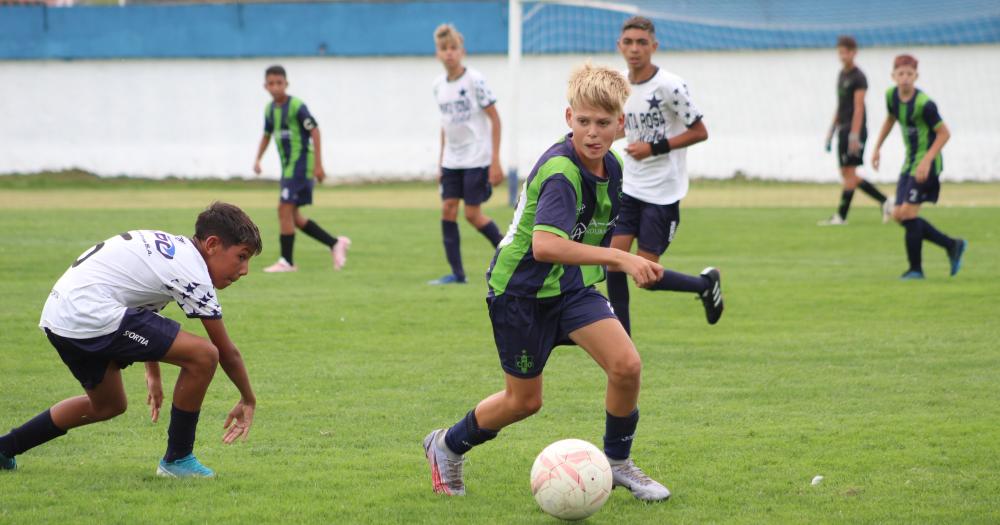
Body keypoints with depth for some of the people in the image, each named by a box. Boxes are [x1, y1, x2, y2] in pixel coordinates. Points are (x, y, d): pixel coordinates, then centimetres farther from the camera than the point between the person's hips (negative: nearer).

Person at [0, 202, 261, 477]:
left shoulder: (172, 247, 19)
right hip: (92, 315, -11)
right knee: (203, 354, -12)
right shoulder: (193, 274, -8)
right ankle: (177, 459, 1)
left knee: (108, 405, 29)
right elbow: (227, 352, 0)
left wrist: (153, 375, 39)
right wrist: (248, 401, 14)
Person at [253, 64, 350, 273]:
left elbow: (314, 131, -16)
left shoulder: (297, 106, -15)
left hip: (301, 162, -9)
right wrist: (258, 160, 11)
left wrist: (318, 165, -18)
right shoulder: (270, 109, 8)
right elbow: (267, 135, 23)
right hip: (287, 165, 9)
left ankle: (287, 261, -8)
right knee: (292, 215, 8)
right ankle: (335, 243, 17)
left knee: (285, 208, -13)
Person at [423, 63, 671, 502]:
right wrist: (620, 258, -49)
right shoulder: (560, 173, -30)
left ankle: (617, 462, 9)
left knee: (626, 365, -13)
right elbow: (545, 245, -45)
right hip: (520, 289, -6)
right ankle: (448, 446, 33)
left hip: (572, 285, 6)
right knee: (524, 400, 6)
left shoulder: (611, 166, -3)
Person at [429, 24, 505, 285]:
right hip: (452, 160, 6)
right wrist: (441, 160, 14)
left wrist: (495, 161, -13)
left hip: (476, 158, -6)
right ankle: (456, 272, 2)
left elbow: (494, 119, -10)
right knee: (447, 210, -2)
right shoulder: (439, 85, 6)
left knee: (473, 214, -7)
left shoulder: (475, 80, -12)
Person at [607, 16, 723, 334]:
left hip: (663, 193, -6)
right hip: (630, 188, 6)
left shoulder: (669, 86, -15)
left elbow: (699, 132, -11)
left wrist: (654, 148, -17)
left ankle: (706, 284, 21)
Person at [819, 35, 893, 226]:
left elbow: (858, 108, -15)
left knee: (849, 173, -8)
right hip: (843, 130, 9)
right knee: (847, 174, 8)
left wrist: (854, 135, -21)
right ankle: (885, 202, 12)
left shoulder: (858, 77, -9)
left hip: (855, 130, -9)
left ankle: (841, 216, -7)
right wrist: (831, 131, 21)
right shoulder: (841, 75, 17)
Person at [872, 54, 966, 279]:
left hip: (926, 165, -8)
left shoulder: (924, 104, -21)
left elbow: (944, 133, -15)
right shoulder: (892, 95, 1)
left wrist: (927, 161, -23)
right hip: (909, 162, 8)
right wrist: (877, 148, 18)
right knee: (899, 215, 6)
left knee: (908, 213, -13)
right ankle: (952, 245, 18)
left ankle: (916, 269, 0)